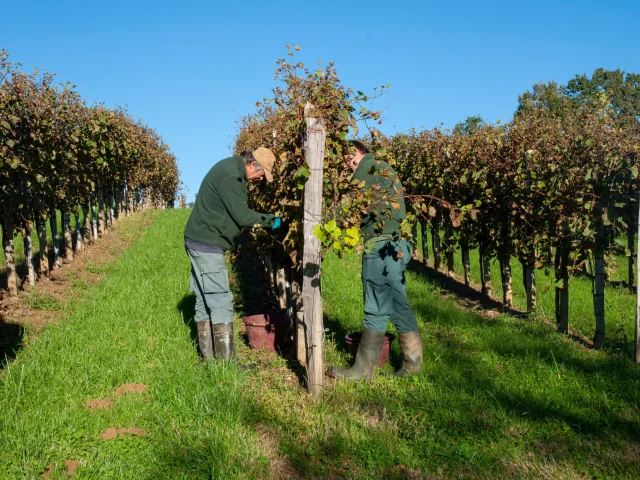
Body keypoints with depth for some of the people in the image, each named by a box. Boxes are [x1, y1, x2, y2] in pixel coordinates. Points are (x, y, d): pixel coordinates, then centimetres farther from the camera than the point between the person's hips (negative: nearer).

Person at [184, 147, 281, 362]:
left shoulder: (231, 168, 12)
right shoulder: (231, 176, -20)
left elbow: (236, 209, 16)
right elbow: (242, 215, -18)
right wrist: (271, 220, -6)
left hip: (200, 242, 11)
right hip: (206, 244, -11)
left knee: (205, 300, 12)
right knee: (221, 301, -9)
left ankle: (208, 356, 19)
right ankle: (227, 362, -7)